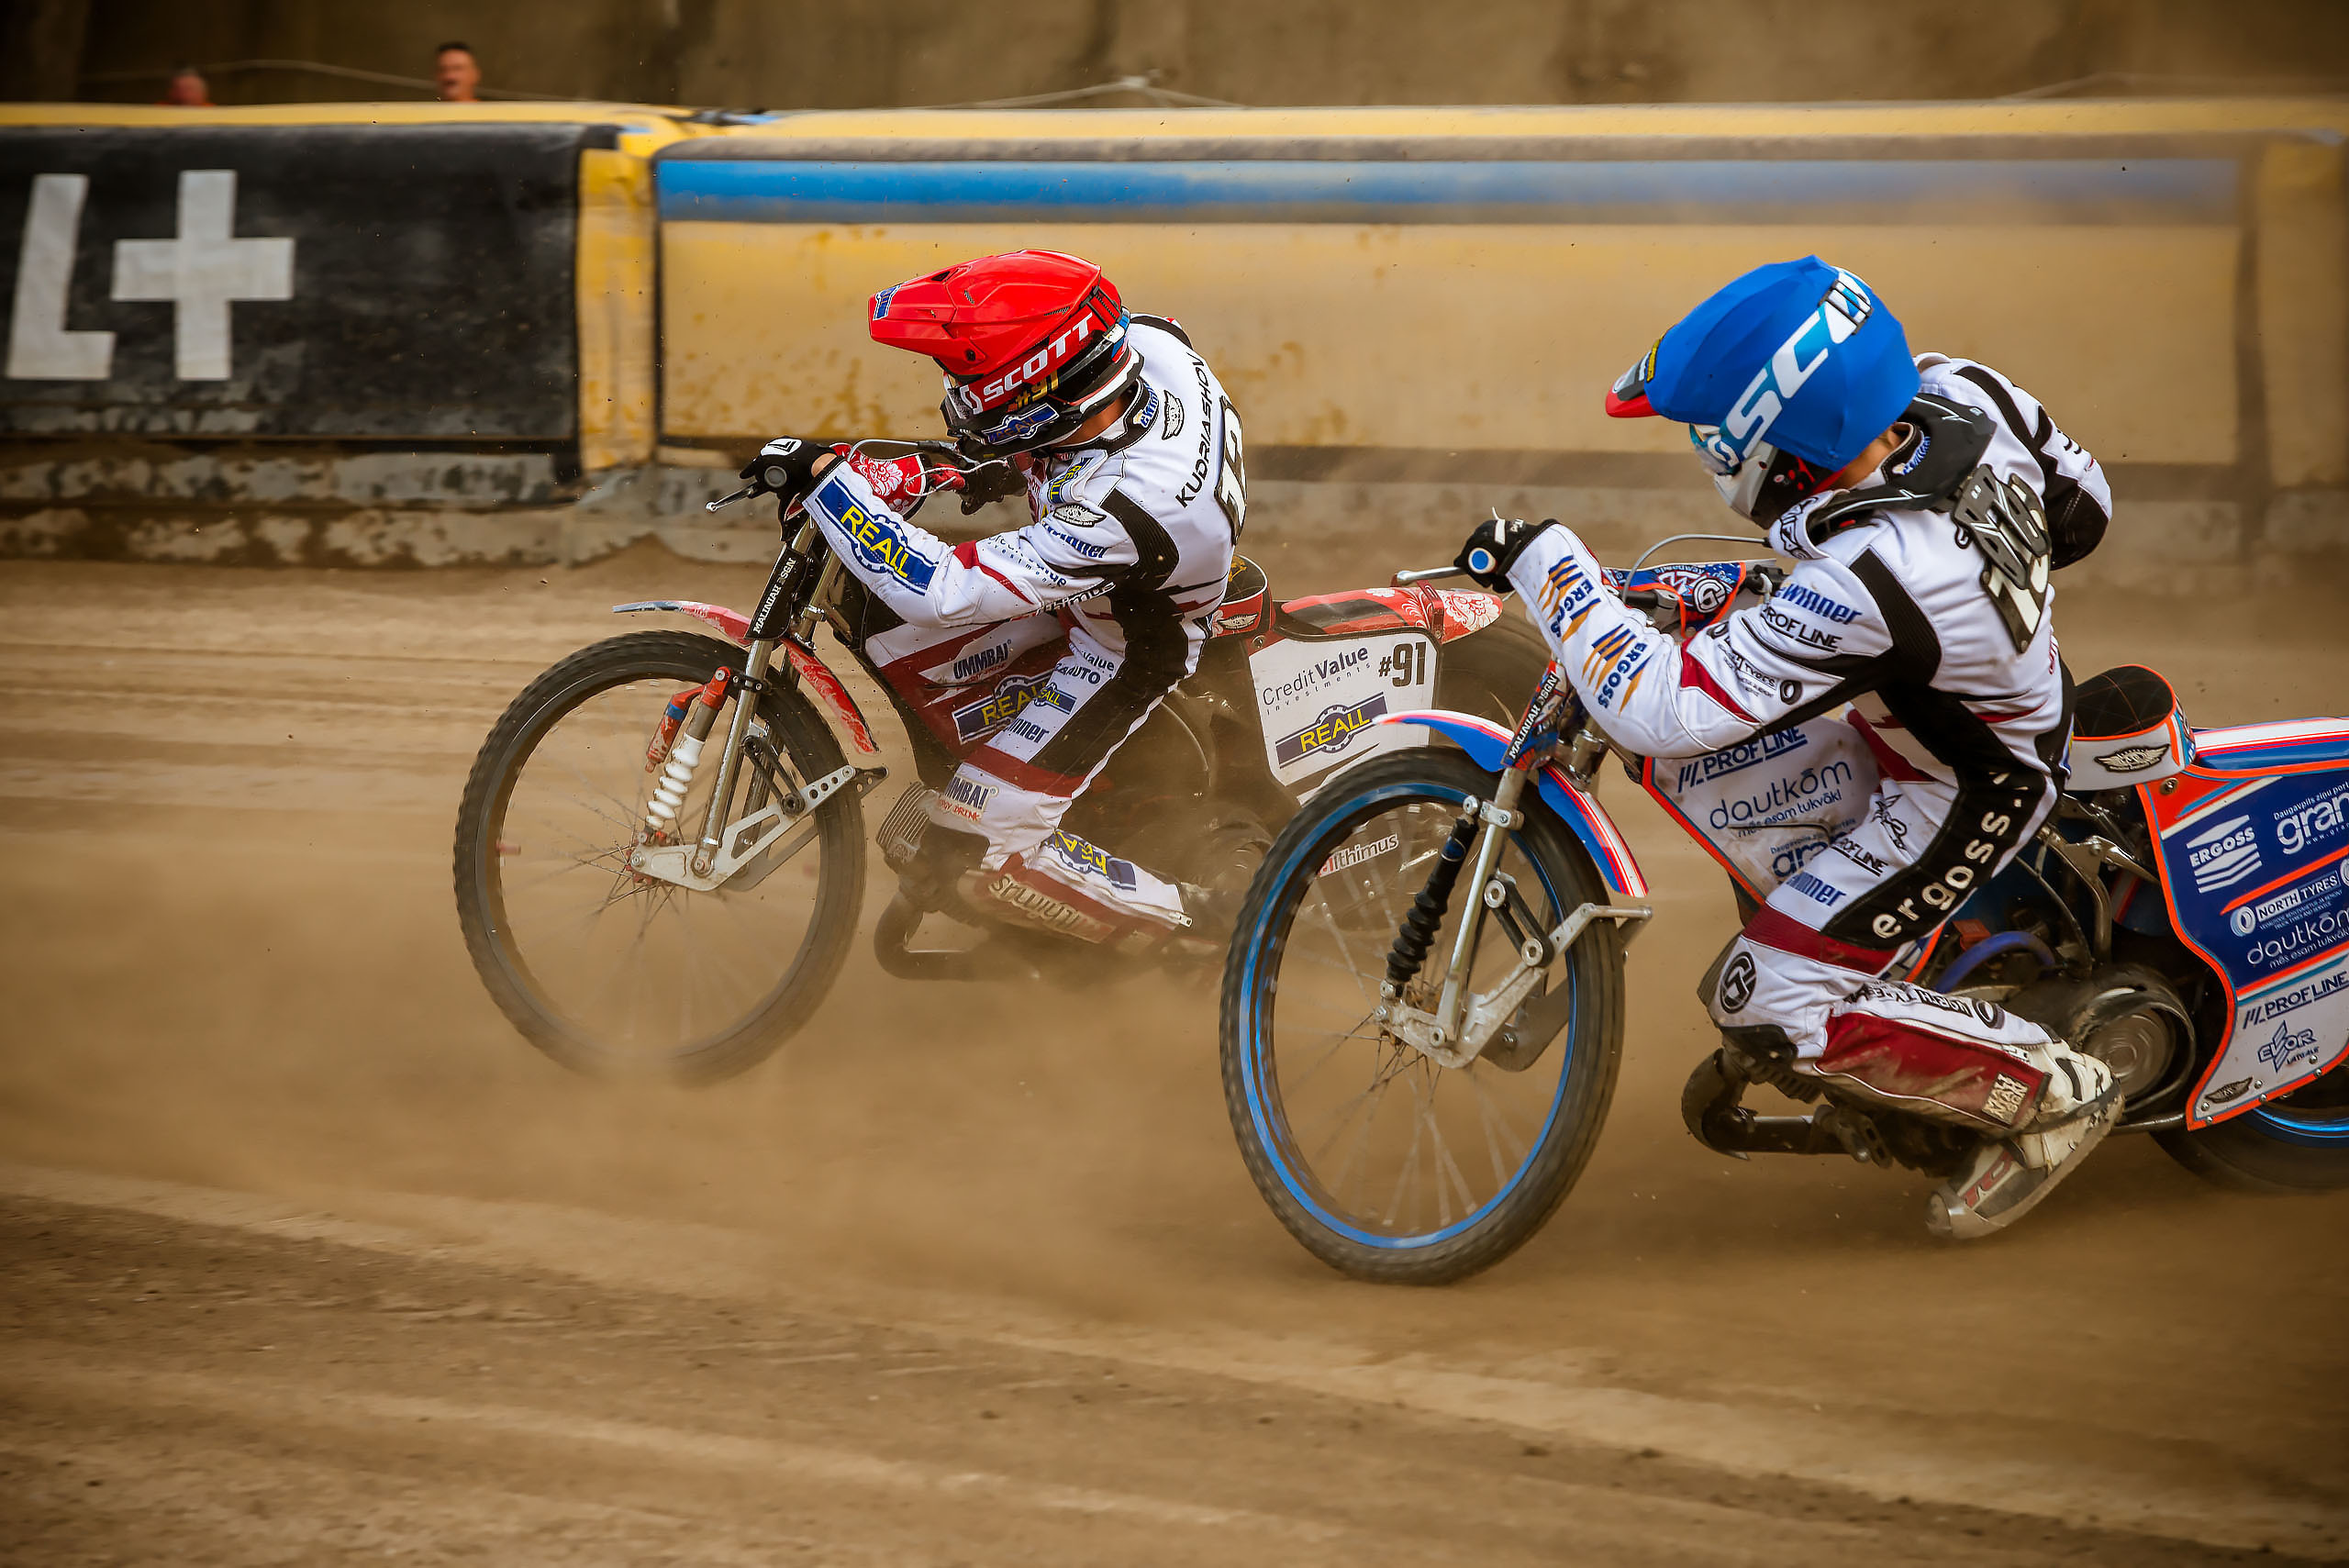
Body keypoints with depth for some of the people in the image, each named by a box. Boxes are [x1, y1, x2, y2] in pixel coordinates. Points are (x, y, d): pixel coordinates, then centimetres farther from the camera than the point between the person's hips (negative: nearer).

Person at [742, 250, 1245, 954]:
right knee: (882, 620, 3)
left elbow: (941, 591, -42)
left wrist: (827, 478, -37)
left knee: (974, 859, -8)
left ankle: (1198, 921, 8)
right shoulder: (1148, 343, -23)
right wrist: (1019, 468, 6)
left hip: (1123, 652, -8)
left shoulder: (1123, 510, -44)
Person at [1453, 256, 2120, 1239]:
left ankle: (2050, 1093, 3)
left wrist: (1542, 566, -28)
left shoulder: (1862, 588, -41)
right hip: (2020, 691, 9)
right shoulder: (1963, 392, -20)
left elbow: (1656, 711, -37)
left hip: (1965, 790, -9)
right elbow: (2080, 503, 1)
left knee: (1767, 1002, -9)